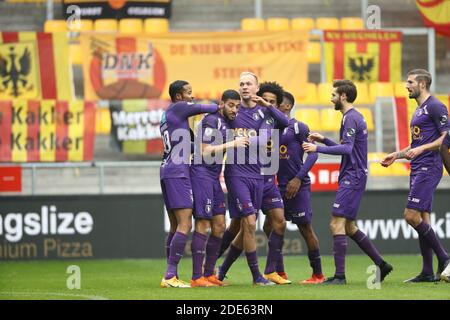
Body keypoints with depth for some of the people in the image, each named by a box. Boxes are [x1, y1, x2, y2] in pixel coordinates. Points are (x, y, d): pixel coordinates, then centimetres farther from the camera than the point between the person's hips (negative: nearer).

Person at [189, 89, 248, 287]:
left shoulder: (226, 123, 16)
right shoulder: (212, 120, -12)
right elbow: (205, 151, -19)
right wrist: (232, 144, -17)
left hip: (214, 178, 10)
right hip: (202, 174, -10)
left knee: (219, 226, 9)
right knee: (203, 225, -10)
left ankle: (209, 274, 16)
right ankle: (197, 278, -10)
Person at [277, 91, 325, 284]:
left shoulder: (298, 127, -7)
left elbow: (313, 154, -11)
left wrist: (298, 179, -16)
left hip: (298, 186, -7)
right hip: (279, 186, 7)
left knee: (305, 228, -2)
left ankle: (318, 274, 5)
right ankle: (279, 273, 10)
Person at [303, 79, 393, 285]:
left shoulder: (351, 118, -14)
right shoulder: (353, 117, 19)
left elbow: (347, 149, -25)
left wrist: (318, 148, -26)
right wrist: (324, 140, 20)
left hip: (352, 178, -10)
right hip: (353, 177, 10)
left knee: (337, 224, -13)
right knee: (349, 227, 15)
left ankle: (340, 275, -16)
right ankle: (381, 264, 19)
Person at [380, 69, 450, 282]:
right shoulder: (419, 110, 20)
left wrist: (421, 149, -22)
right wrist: (397, 155, 21)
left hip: (428, 168, -10)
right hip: (417, 169, 10)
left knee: (411, 215, -15)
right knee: (422, 220, 7)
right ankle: (427, 272, 8)